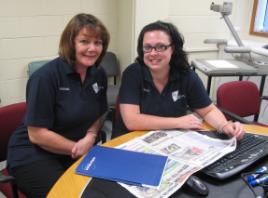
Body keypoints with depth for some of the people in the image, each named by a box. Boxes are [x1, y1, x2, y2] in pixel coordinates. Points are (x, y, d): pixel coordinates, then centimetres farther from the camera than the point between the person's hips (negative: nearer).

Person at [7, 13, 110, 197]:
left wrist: (90, 137, -10)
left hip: (77, 152, 6)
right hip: (33, 155, -5)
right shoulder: (46, 76, -19)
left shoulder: (99, 75, 0)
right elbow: (37, 134, -18)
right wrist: (77, 148, -14)